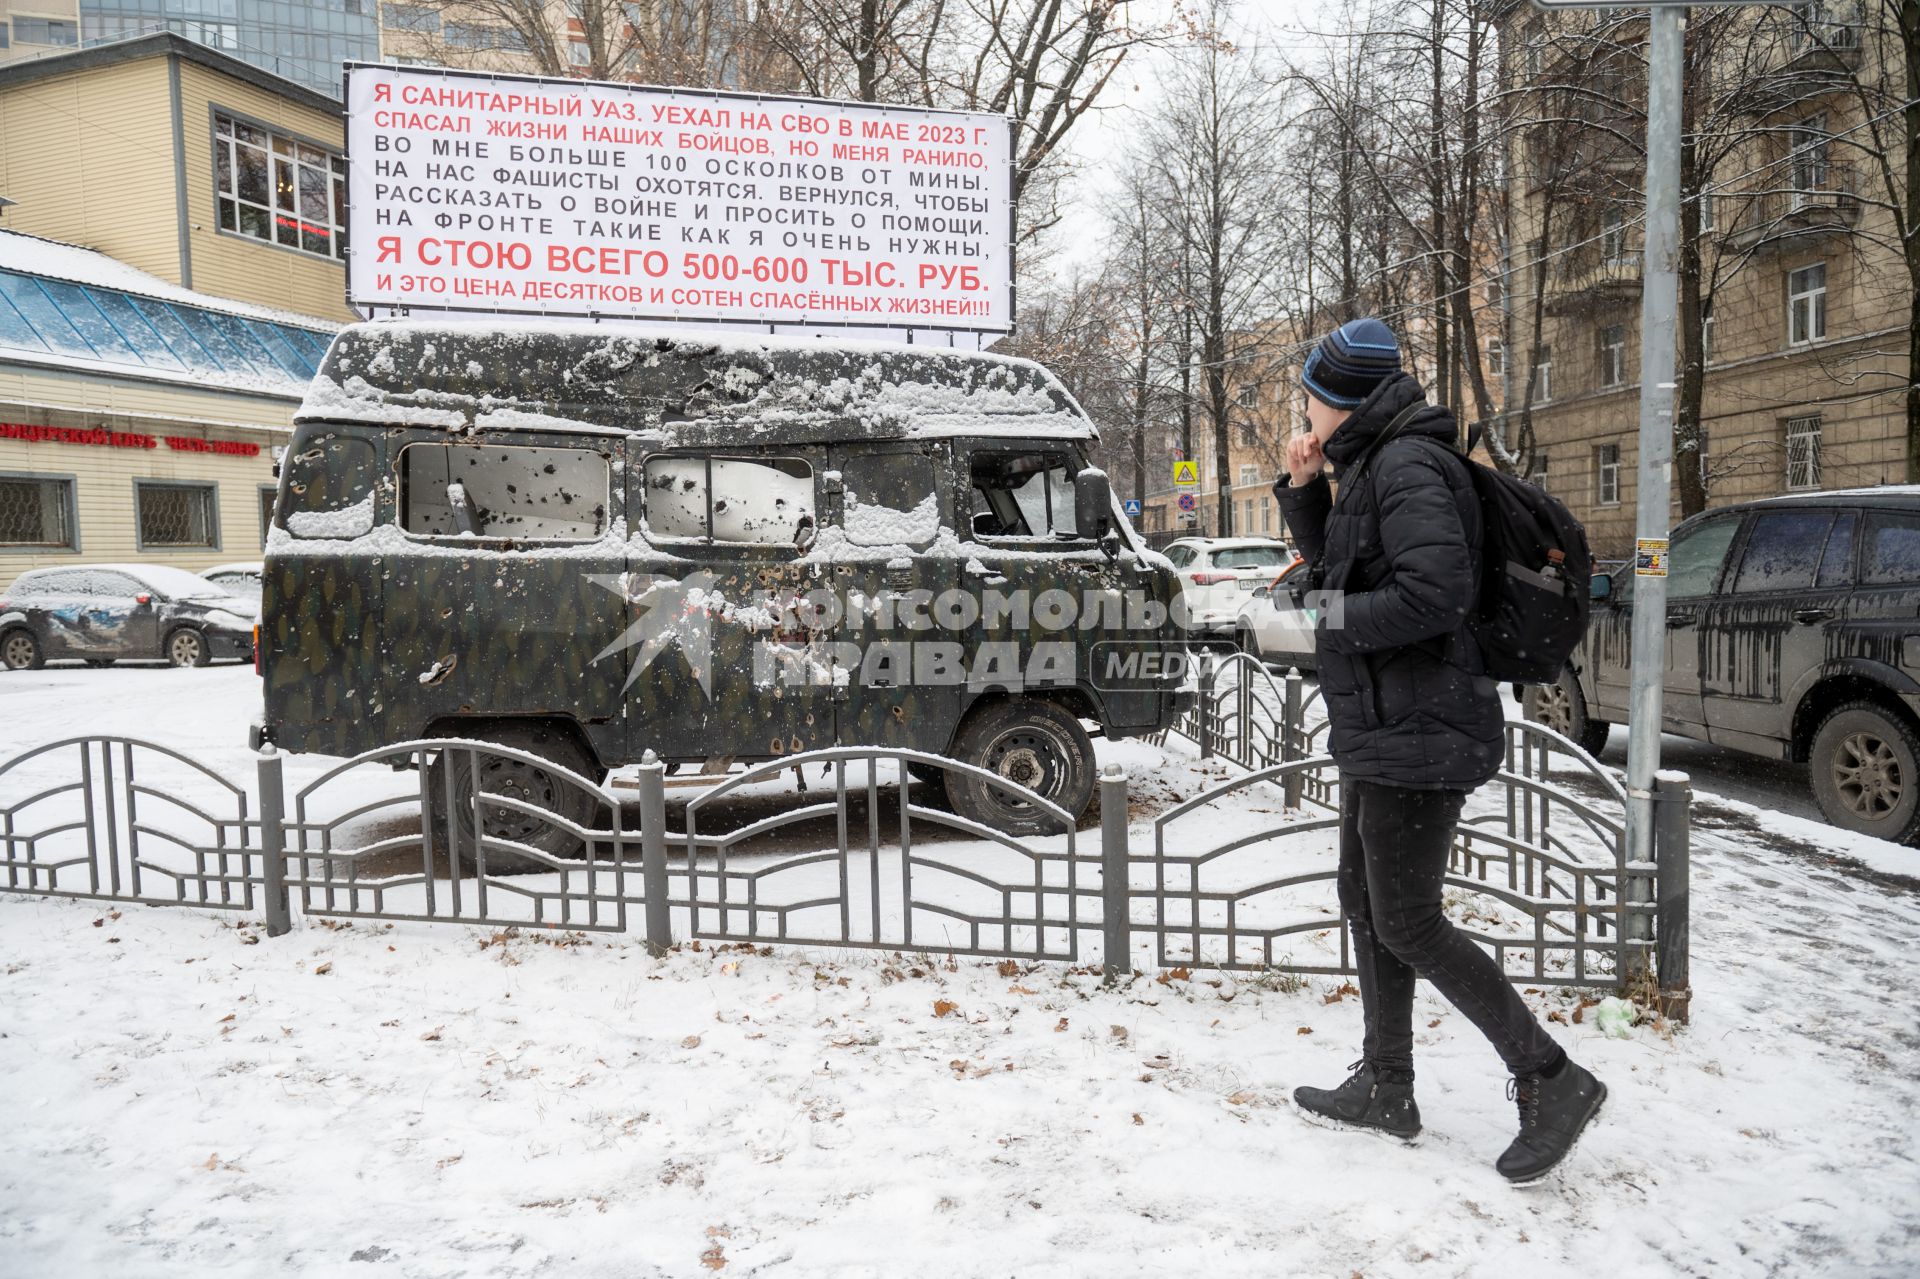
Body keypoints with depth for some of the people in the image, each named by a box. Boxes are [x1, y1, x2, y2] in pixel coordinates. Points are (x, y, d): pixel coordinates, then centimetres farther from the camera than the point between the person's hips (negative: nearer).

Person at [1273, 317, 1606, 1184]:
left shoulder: (1407, 464, -16)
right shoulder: (1372, 466, 16)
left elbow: (1438, 585, -28)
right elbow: (1333, 566, 26)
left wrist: (1337, 622, -15)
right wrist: (1303, 489, 11)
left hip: (1415, 734, -11)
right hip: (1383, 729, 11)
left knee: (1408, 925, -4)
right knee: (1367, 909, 15)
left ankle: (1552, 1080, 12)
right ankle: (1385, 1089, 27)